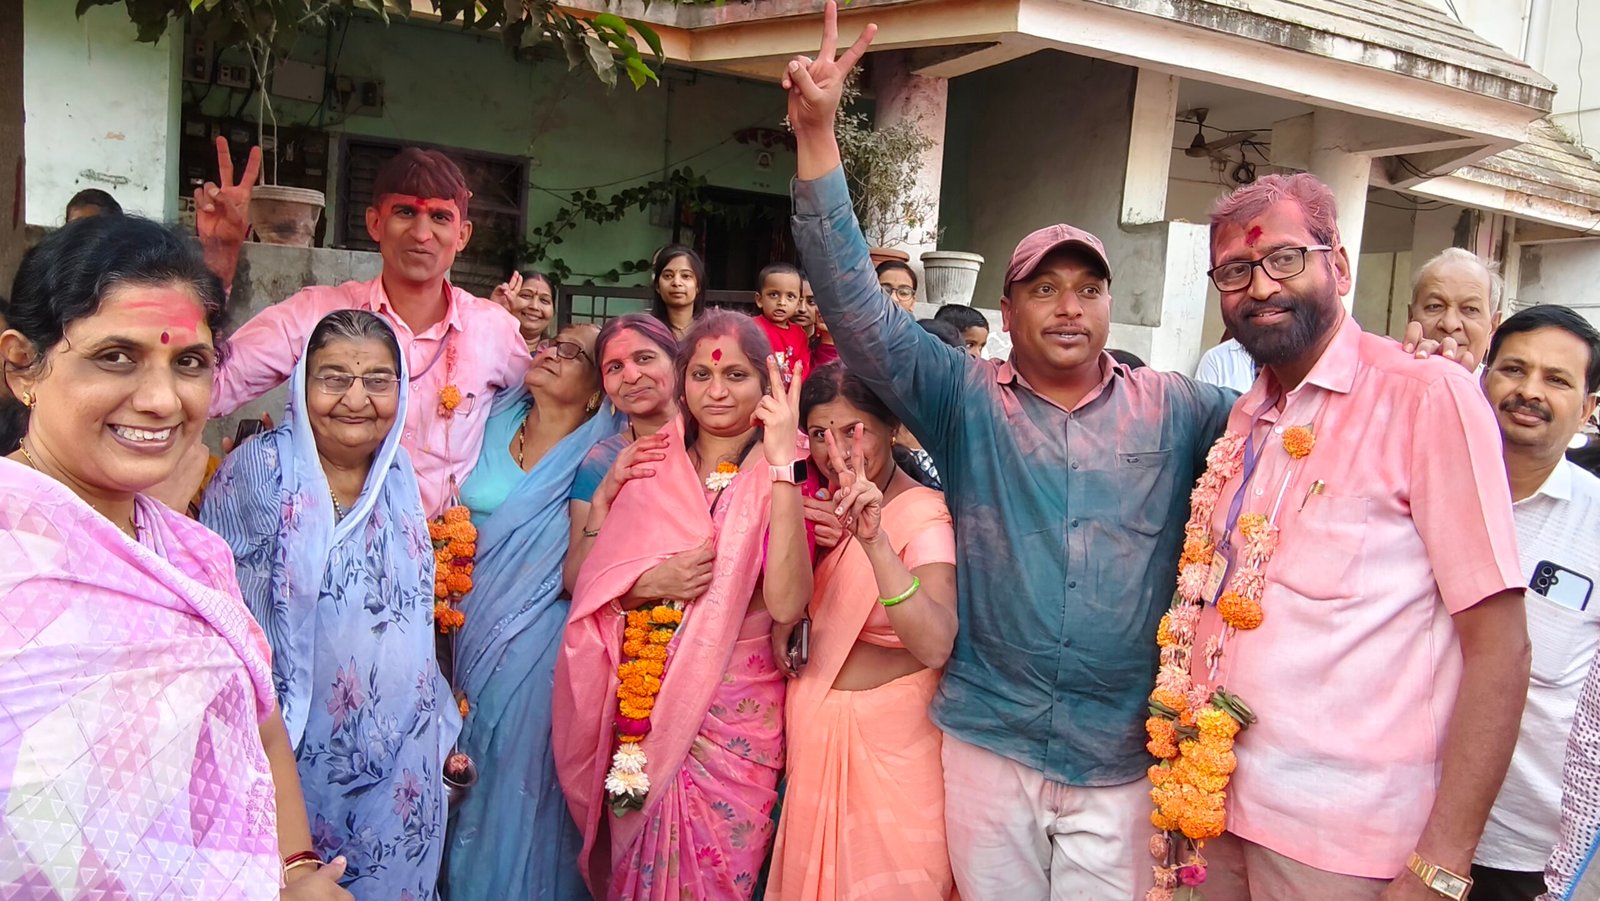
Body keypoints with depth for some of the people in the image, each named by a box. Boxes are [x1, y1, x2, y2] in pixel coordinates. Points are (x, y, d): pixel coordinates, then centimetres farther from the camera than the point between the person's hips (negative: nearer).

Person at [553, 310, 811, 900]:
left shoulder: (779, 475, -7)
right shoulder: (656, 464, 3)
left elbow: (786, 604, -24)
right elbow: (585, 582, 1)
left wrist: (783, 463, -25)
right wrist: (608, 491, -14)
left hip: (730, 719, -3)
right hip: (640, 710, 3)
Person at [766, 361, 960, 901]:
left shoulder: (923, 514, -19)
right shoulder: (821, 504, 1)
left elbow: (935, 647, -35)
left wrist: (875, 539, -45)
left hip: (889, 737, -6)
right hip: (814, 729, 6)